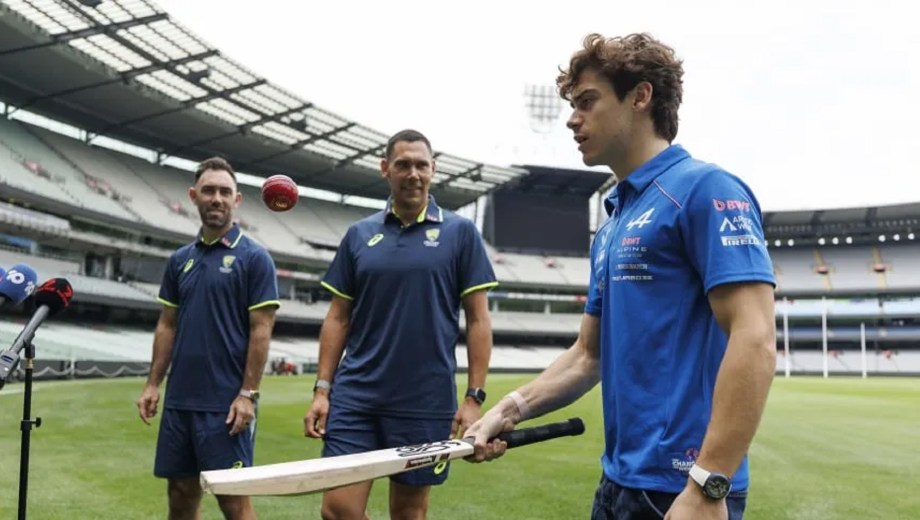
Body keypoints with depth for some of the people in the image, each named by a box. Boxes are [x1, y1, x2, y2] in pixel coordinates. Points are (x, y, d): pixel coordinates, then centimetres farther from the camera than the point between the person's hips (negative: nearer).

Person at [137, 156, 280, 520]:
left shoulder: (254, 257, -5)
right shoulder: (180, 259, 12)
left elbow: (261, 331, -9)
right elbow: (167, 326, 15)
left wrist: (248, 394, -14)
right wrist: (153, 384, 8)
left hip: (225, 403, -5)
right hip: (179, 400, 6)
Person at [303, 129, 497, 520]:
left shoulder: (460, 232, 1)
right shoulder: (359, 234, 8)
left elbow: (478, 320, 0)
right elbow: (337, 318, 10)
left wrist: (474, 397, -6)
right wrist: (322, 389, 3)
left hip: (425, 403, -2)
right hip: (355, 396, 2)